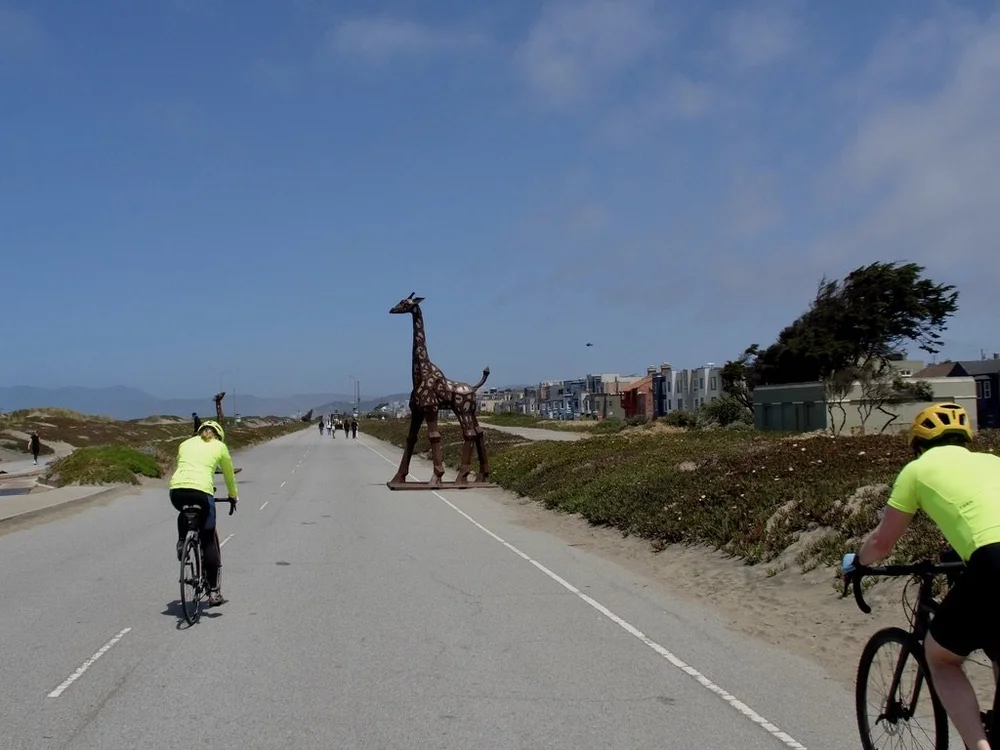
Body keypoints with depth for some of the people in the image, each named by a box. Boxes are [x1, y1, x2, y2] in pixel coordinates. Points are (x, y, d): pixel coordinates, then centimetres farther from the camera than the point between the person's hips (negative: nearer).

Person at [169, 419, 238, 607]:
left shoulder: (186, 443, 26)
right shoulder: (219, 446, 19)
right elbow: (229, 475, 29)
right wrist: (233, 496, 46)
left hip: (176, 490, 3)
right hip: (201, 491, -3)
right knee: (209, 540, 13)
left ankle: (181, 542, 16)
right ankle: (213, 591, 12)